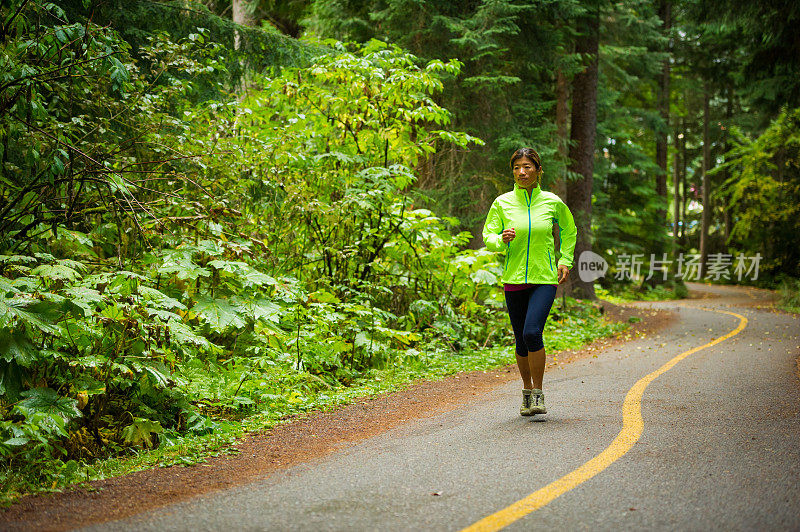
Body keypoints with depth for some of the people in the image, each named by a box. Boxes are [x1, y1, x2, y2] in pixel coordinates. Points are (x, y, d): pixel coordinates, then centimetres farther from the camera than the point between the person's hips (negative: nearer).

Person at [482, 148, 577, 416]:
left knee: (532, 333, -19)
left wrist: (565, 260, 8)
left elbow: (569, 231, 18)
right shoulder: (502, 203, 0)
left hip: (545, 278, -2)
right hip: (514, 280, 2)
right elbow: (488, 236, 3)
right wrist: (501, 240, -19)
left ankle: (538, 394, -5)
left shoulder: (552, 202, 0)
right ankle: (527, 391, 28)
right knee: (521, 340, 8)